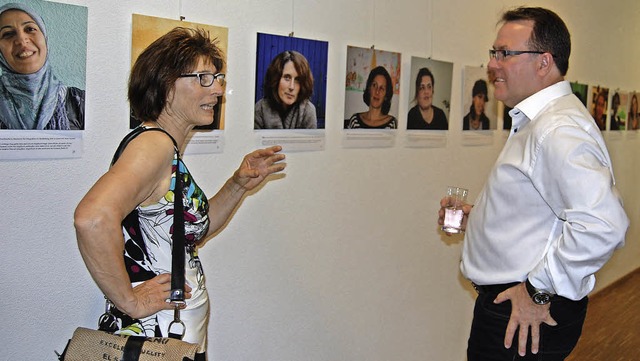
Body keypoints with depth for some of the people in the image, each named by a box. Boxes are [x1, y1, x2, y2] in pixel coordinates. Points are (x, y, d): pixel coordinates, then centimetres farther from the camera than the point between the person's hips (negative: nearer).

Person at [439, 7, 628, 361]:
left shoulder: (560, 129, -23)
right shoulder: (533, 123, 12)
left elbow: (602, 224, -34)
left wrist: (539, 291, -24)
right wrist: (476, 217, 11)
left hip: (529, 317, -10)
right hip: (506, 302, 10)